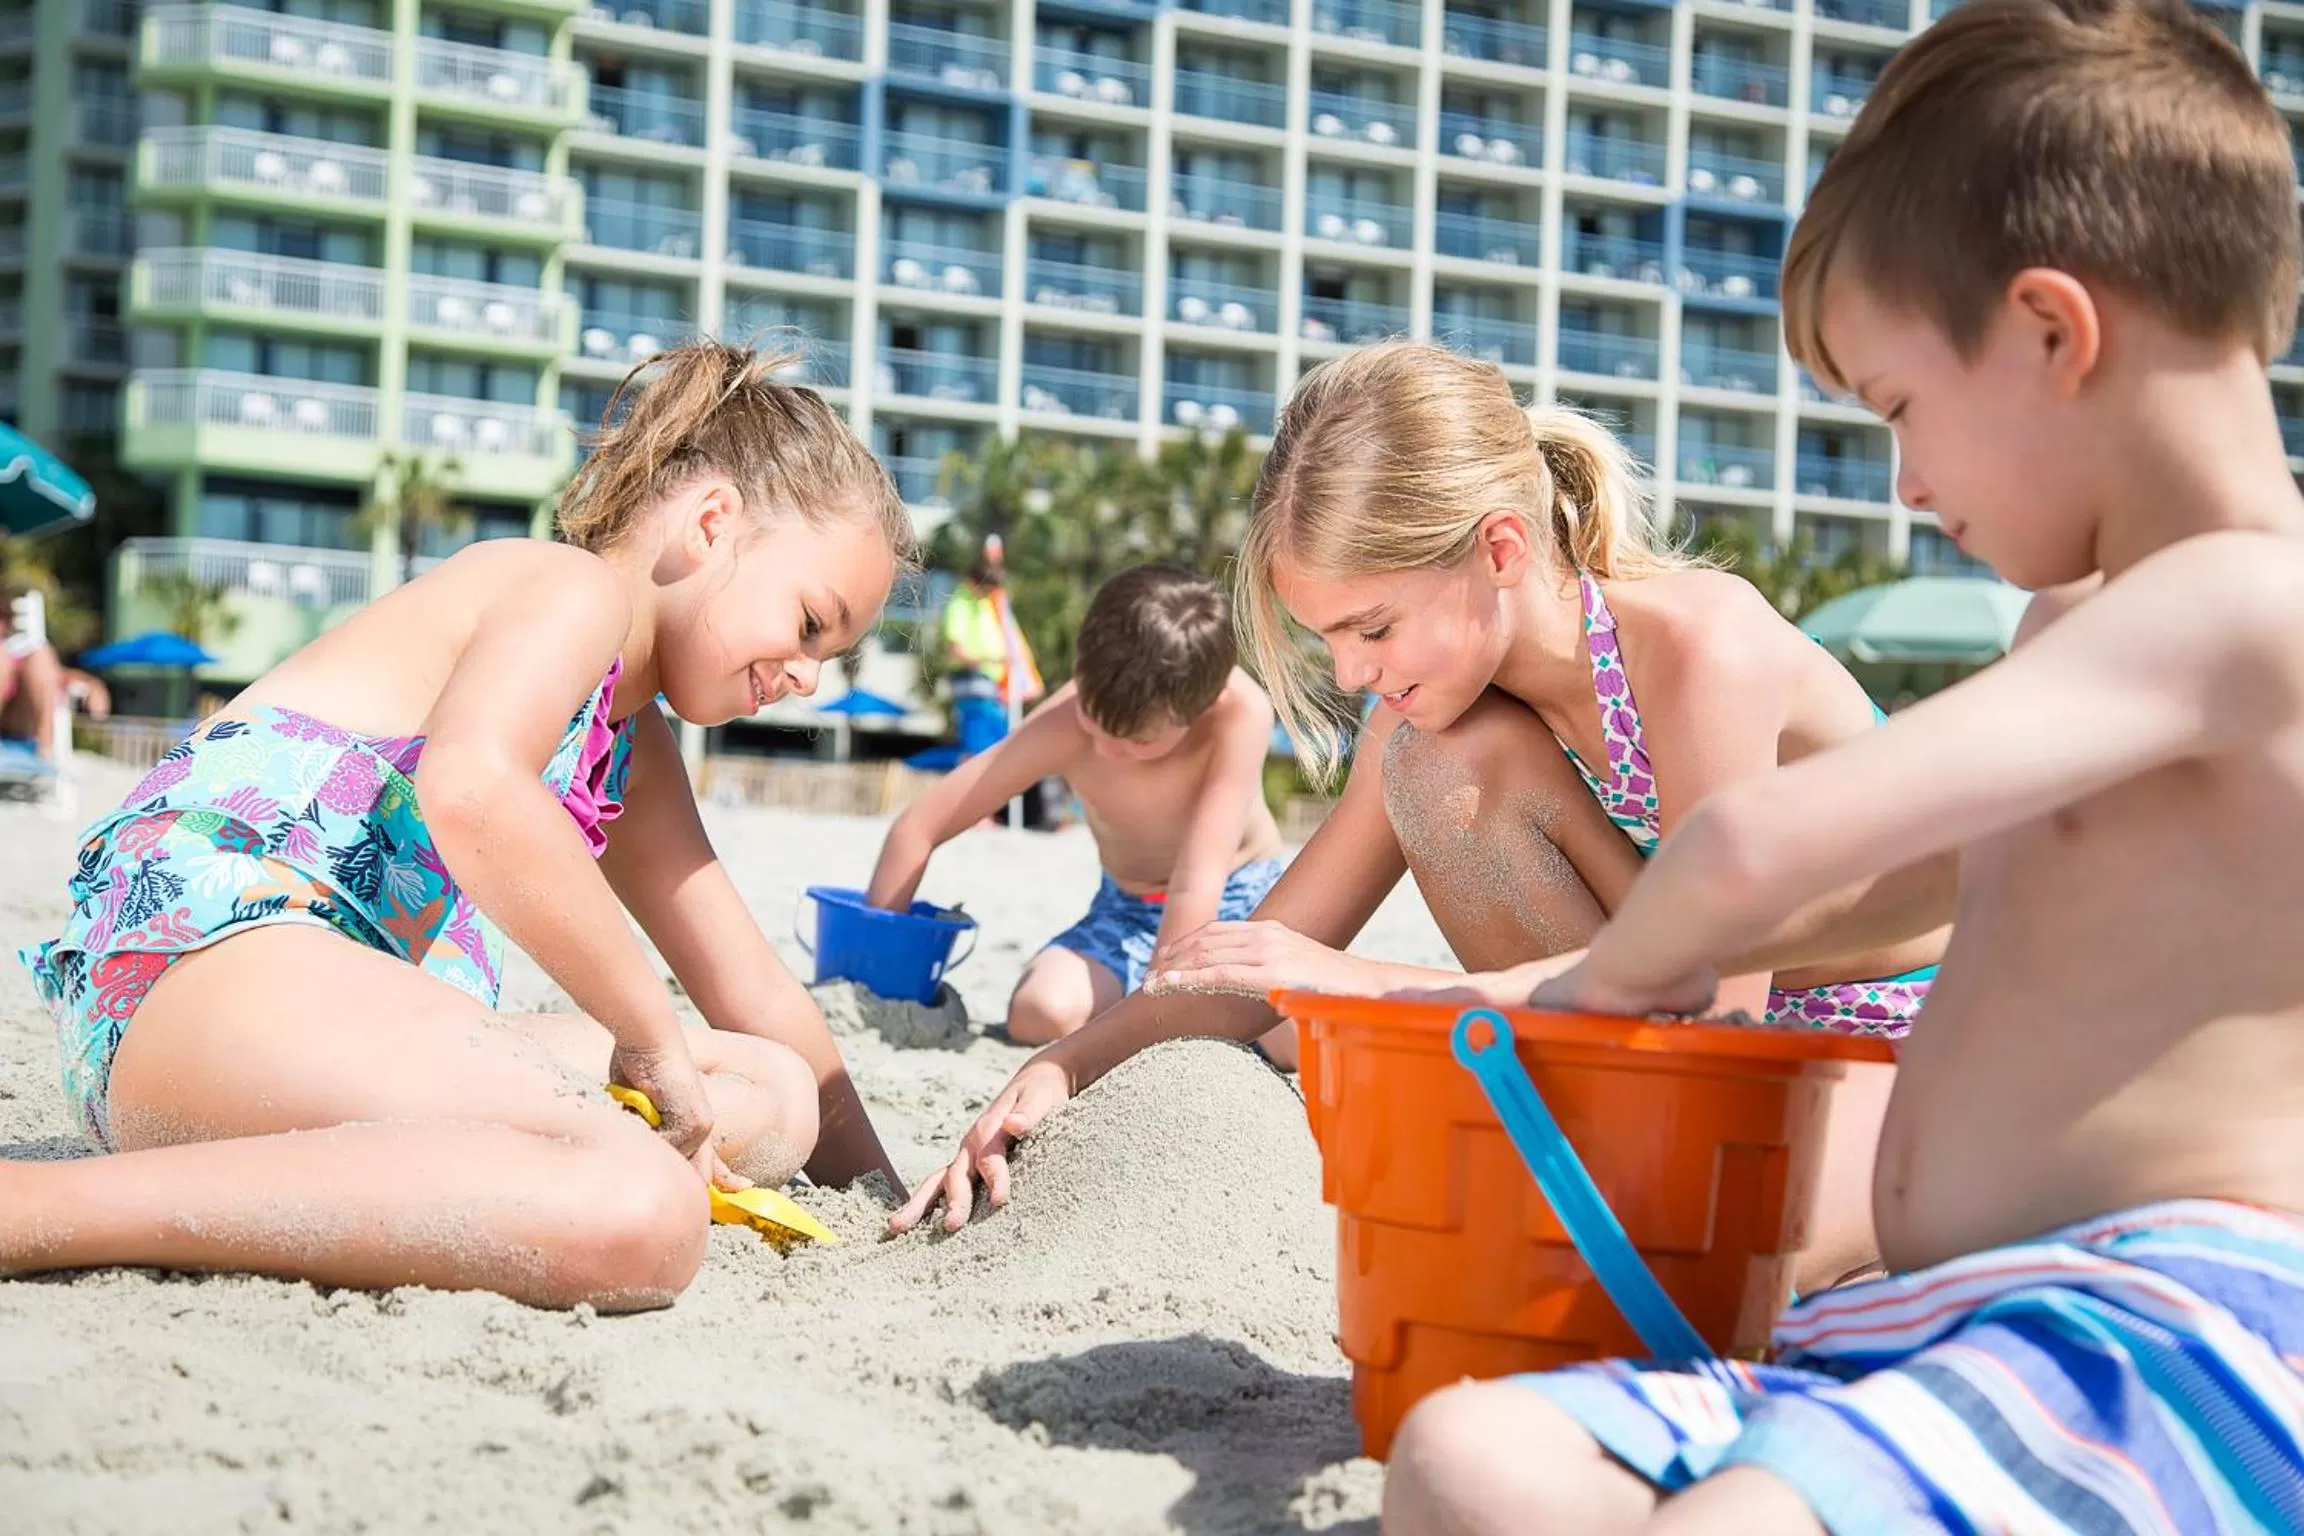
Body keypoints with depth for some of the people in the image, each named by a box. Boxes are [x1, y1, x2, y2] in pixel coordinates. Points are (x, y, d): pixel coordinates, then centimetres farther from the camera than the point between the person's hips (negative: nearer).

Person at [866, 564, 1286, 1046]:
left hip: (1238, 901, -2)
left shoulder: (1241, 712, -33)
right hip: (1130, 910, 2)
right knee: (1040, 1014, -27)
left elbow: (1196, 887, -34)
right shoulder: (1063, 728, -26)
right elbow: (917, 828, -20)